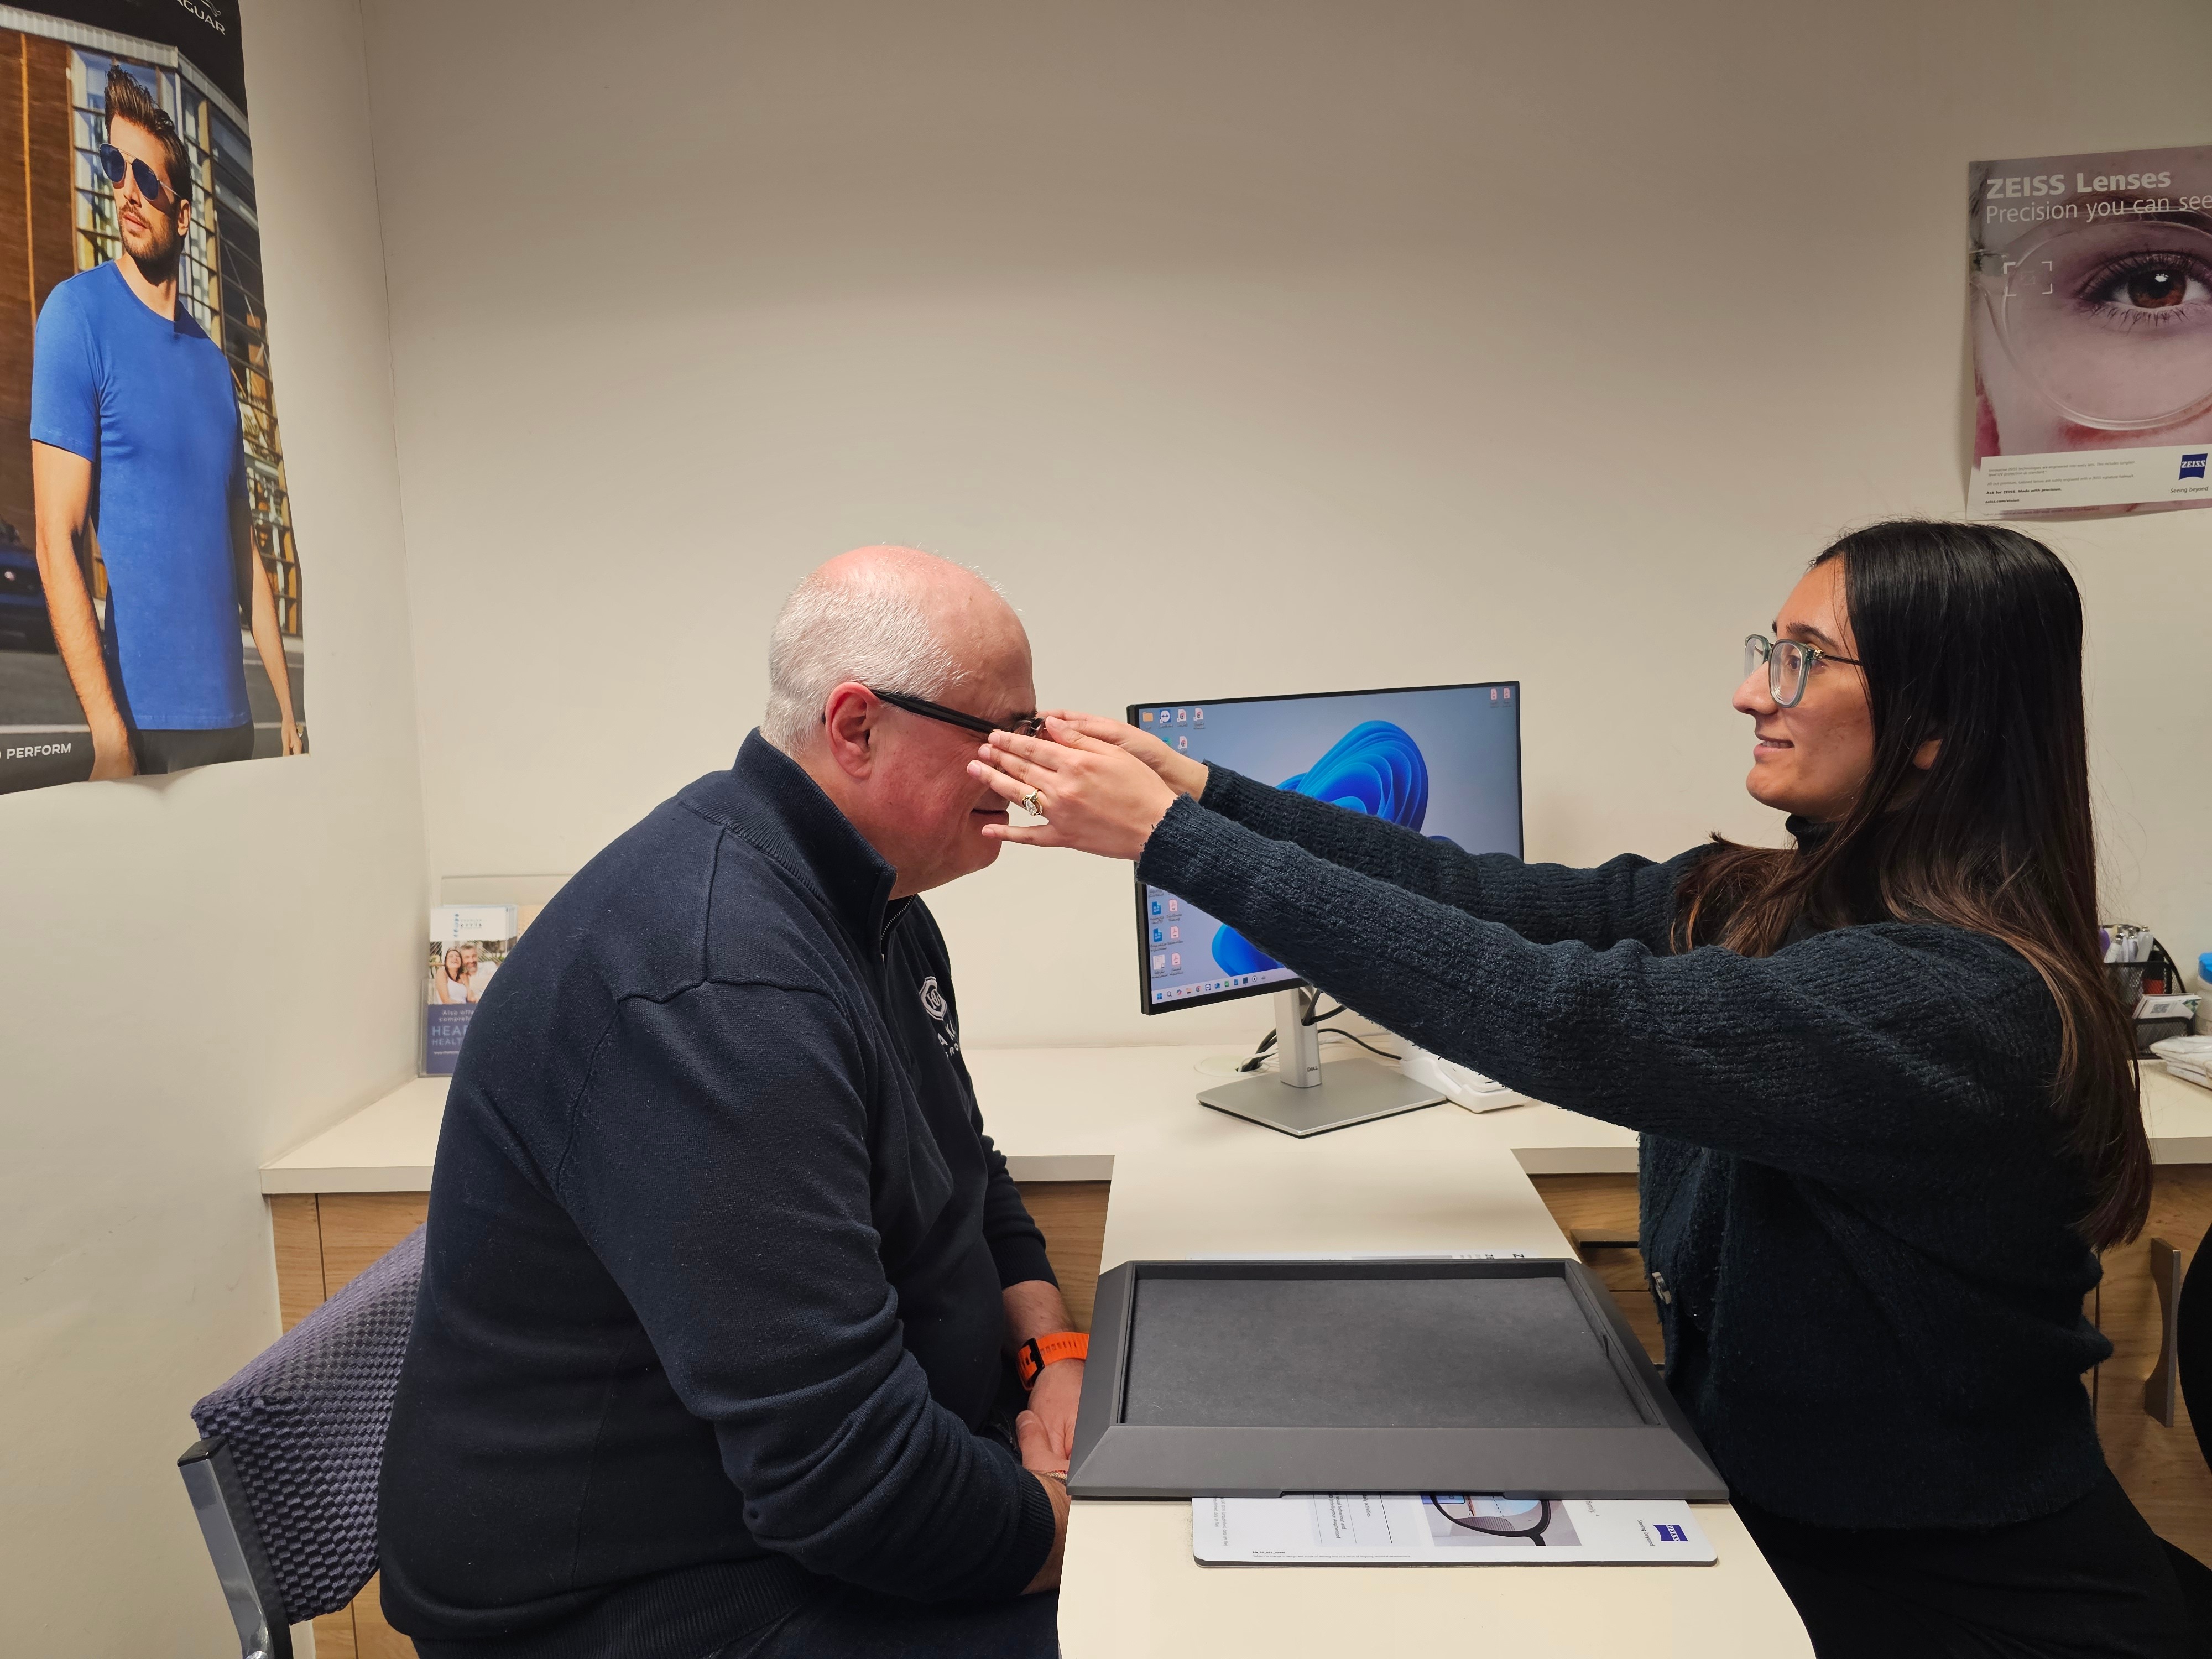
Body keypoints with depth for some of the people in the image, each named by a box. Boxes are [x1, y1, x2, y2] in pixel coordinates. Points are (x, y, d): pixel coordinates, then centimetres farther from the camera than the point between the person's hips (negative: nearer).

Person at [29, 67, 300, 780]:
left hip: (233, 719, 5)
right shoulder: (79, 313, -4)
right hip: (149, 722, -5)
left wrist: (289, 708, 11)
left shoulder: (213, 361, 13)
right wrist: (110, 737, -19)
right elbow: (57, 540, -11)